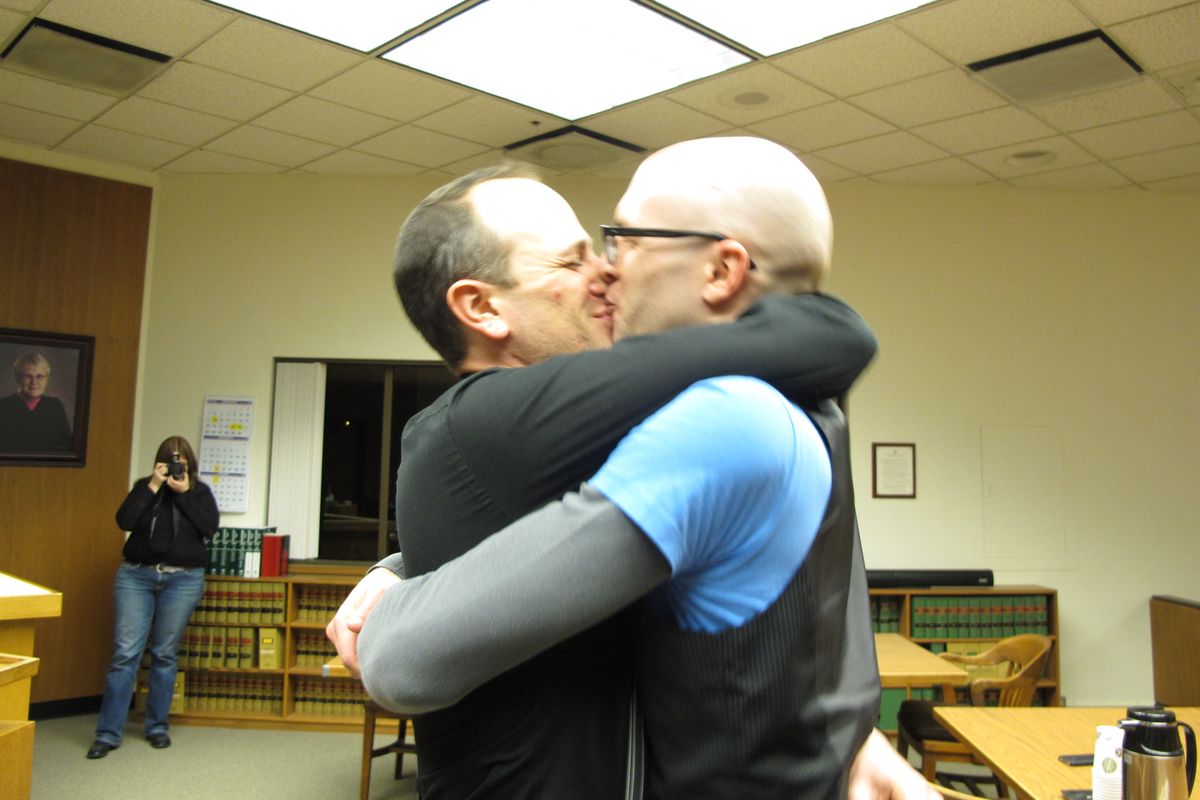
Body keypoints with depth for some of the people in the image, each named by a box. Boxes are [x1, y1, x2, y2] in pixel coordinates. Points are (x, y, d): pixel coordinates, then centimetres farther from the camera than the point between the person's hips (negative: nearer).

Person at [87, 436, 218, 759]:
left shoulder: (200, 491, 6)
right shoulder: (144, 487, 7)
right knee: (125, 653, -4)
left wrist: (184, 493, -12)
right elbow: (124, 521, -8)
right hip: (136, 575, 0)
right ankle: (108, 733, 3)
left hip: (183, 580, 0)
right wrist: (153, 486, -12)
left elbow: (209, 527, -9)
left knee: (165, 655, 5)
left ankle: (157, 726, 18)